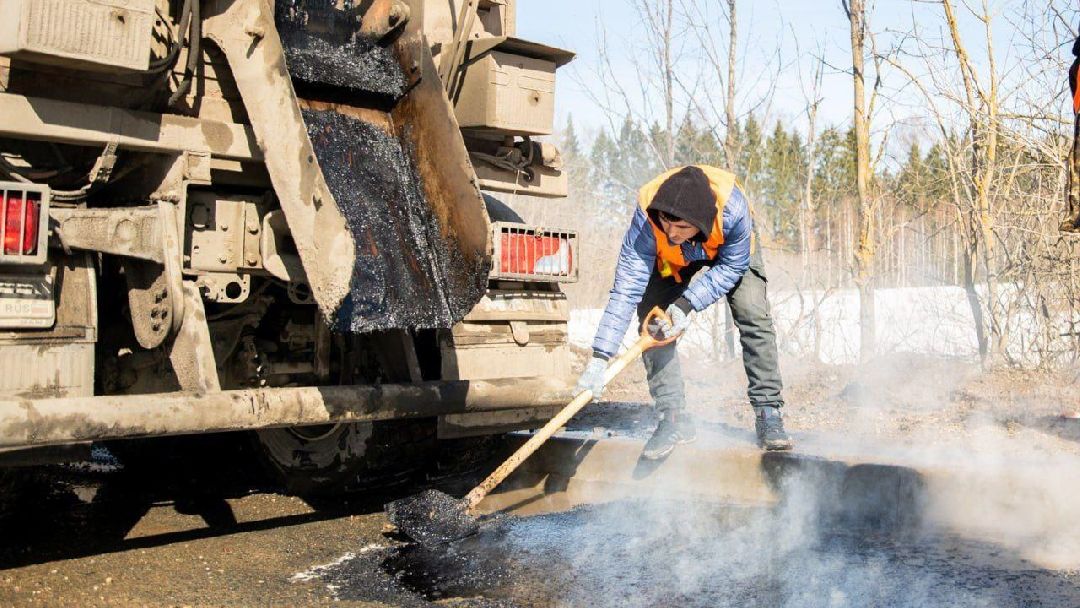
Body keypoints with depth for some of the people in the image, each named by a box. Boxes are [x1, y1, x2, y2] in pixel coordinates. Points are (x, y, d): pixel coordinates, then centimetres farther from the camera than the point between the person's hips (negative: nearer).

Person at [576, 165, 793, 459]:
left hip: (731, 252, -1)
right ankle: (673, 417, -11)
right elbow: (626, 288, -40)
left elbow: (732, 267, -25)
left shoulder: (732, 205, -42)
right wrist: (599, 357, -45)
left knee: (753, 316, -18)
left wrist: (687, 304, -36)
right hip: (671, 259, 1)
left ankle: (768, 413, -7)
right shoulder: (646, 216, -40)